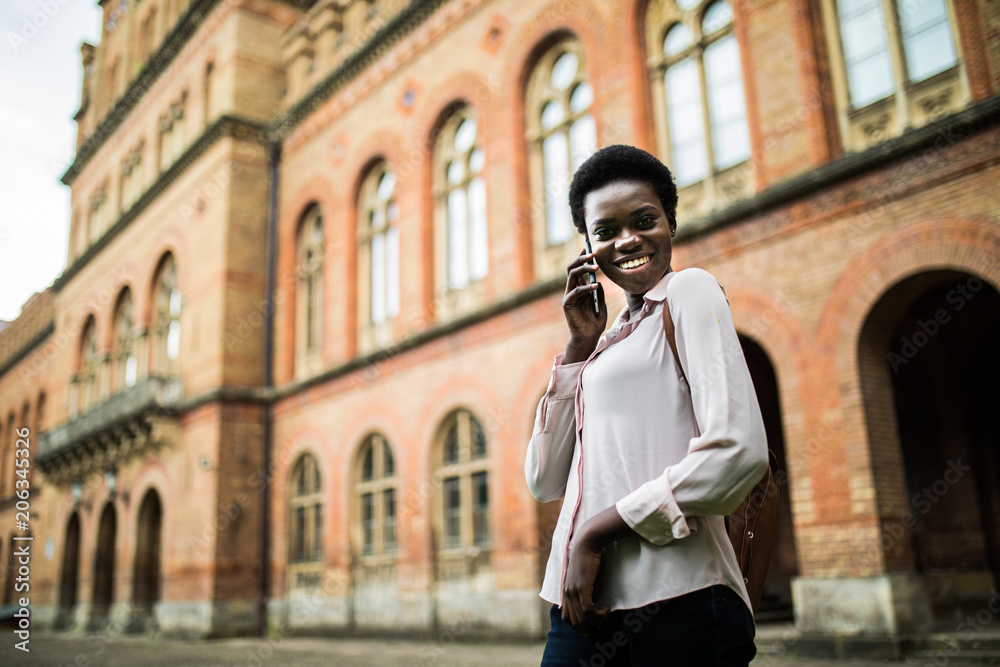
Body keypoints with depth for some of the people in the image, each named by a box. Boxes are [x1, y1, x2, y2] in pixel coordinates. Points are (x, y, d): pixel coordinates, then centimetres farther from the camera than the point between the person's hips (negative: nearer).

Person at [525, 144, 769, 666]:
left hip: (677, 603, -6)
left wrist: (596, 532, -11)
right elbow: (546, 481, 9)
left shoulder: (689, 290, -2)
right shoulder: (611, 340, 15)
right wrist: (579, 344, 5)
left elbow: (739, 452, -16)